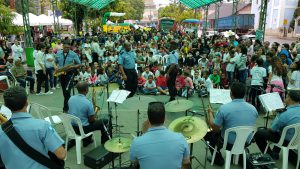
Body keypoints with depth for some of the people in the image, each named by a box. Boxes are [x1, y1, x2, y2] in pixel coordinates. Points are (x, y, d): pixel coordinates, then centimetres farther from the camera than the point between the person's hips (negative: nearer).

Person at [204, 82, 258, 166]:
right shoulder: (253, 108, -9)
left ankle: (218, 159, 29)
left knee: (209, 134, 21)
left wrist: (210, 113, -1)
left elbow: (215, 128, -15)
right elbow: (248, 126, 9)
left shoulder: (224, 108, -24)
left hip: (229, 143, -5)